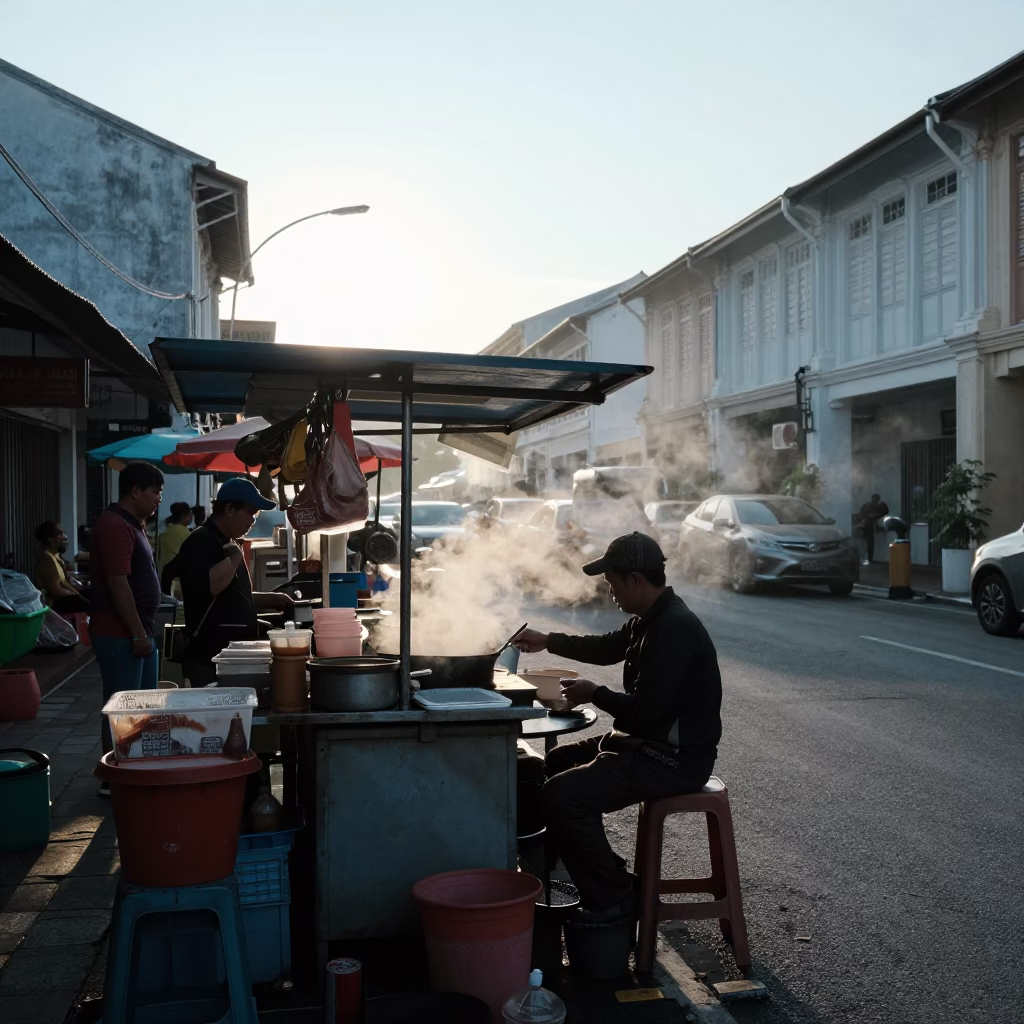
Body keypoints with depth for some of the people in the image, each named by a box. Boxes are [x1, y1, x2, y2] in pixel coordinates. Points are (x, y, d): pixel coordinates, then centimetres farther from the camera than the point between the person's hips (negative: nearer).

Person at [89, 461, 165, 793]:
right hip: (121, 635, -10)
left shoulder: (131, 525, 15)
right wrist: (138, 634, -21)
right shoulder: (115, 525, -17)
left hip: (138, 632, 10)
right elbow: (118, 583, -22)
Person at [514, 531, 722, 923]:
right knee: (558, 761, 21)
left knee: (562, 795, -22)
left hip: (675, 758, -11)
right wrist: (549, 641, 27)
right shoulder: (653, 618, 8)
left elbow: (645, 712, -27)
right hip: (651, 742, 11)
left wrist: (594, 694, -10)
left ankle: (610, 898, -6)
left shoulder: (674, 629, -24)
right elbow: (609, 647, 28)